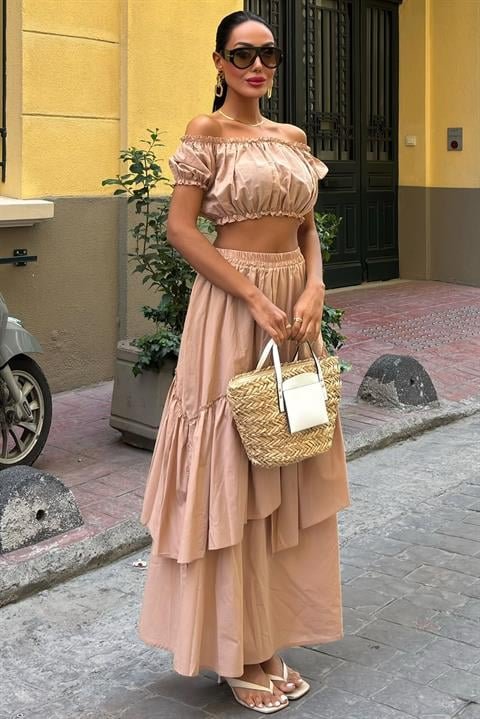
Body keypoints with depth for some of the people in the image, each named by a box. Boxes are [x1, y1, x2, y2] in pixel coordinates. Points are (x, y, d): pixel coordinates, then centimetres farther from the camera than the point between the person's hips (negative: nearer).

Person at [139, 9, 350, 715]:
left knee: (286, 477, 10)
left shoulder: (293, 138, 13)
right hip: (232, 307, -6)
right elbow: (181, 228, -11)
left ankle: (272, 637, 25)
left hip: (296, 305, 7)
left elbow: (307, 228, 14)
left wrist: (313, 291, -6)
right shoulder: (206, 132, -4)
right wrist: (257, 301, -17)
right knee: (231, 473, 0)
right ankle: (237, 652, 14)